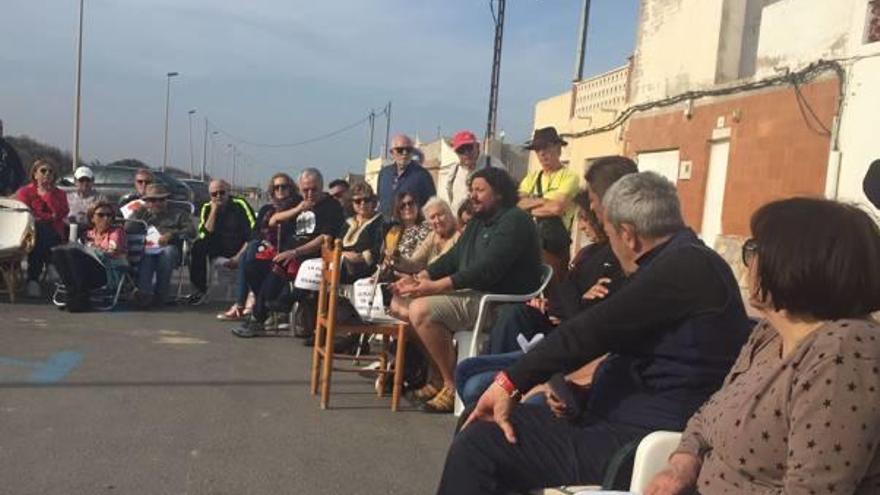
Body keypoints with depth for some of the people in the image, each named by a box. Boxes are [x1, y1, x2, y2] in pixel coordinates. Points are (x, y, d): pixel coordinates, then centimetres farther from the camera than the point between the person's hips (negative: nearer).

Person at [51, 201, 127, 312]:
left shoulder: (117, 231, 12)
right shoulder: (90, 233, 24)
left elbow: (113, 252, -3)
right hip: (89, 271, 5)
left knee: (74, 252, -28)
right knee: (58, 252, -16)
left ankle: (82, 298, -29)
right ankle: (72, 294, -25)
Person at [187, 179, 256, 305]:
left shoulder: (240, 204, -13)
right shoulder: (207, 208, -1)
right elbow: (204, 235, -14)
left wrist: (239, 256, -24)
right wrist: (214, 210, -19)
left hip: (240, 247, -3)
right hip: (220, 247, 3)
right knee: (198, 246, -22)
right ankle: (201, 290, -9)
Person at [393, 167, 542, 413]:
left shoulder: (514, 221, -12)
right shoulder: (478, 222, 19)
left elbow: (487, 269, -22)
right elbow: (453, 257, 16)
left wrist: (436, 286, -24)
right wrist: (420, 278, -1)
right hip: (474, 294, 10)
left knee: (421, 310, -22)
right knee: (415, 305, 6)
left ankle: (453, 387, -10)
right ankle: (435, 377, 6)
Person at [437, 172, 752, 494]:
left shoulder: (685, 266, -18)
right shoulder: (688, 261, 14)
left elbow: (594, 329, -19)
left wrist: (511, 382, -14)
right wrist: (578, 390, 4)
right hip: (642, 421, 10)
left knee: (476, 445, -17)